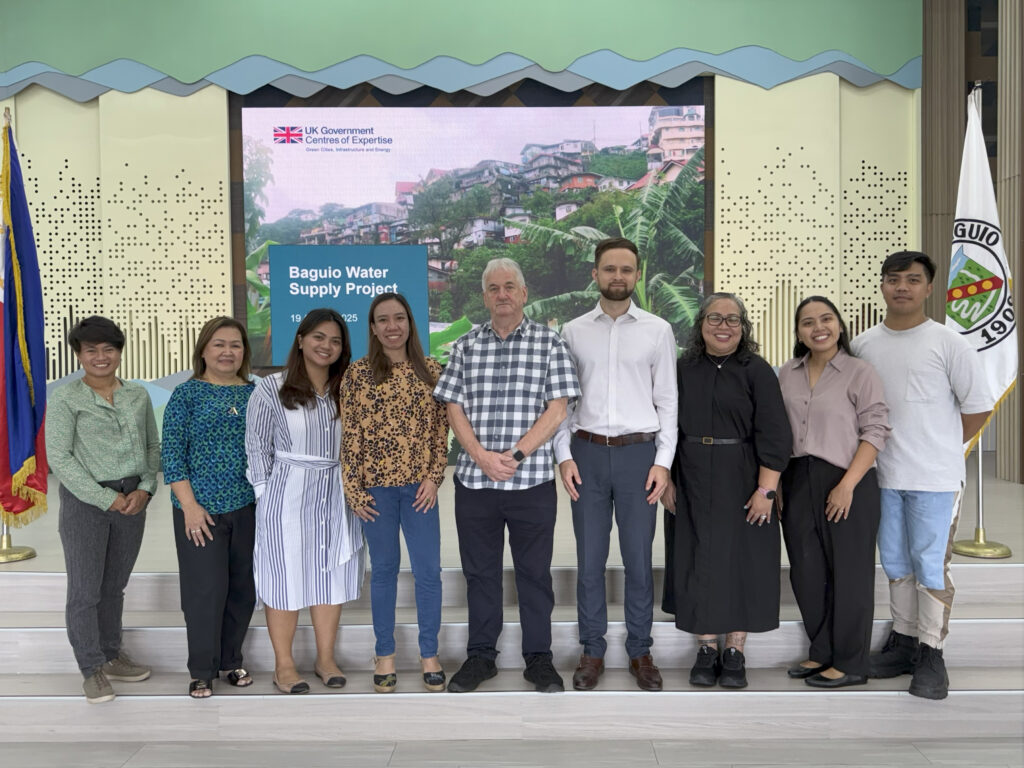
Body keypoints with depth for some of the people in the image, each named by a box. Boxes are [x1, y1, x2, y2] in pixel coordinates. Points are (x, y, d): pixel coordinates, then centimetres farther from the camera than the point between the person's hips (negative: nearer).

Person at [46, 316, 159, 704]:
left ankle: (112, 655, 29)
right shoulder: (65, 399, -5)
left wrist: (145, 488, -6)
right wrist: (106, 499, -13)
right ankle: (92, 669, 16)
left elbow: (153, 446, 10)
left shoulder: (138, 395, 6)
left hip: (132, 500, 4)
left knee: (115, 585, 14)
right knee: (85, 589, 2)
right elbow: (59, 457, -10)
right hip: (84, 501, -3)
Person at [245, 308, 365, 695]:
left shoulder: (347, 390, 6)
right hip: (287, 497, -4)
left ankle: (326, 658, 23)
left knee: (331, 576, 10)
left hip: (336, 496, 4)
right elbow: (257, 447, -2)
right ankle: (284, 665, 16)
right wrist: (266, 494, -6)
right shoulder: (271, 389, -4)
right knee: (286, 577, 4)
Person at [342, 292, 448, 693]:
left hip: (419, 486, 1)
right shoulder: (357, 373, -1)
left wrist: (434, 477, -3)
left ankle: (429, 654, 18)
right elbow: (350, 435, 0)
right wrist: (353, 489, -3)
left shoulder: (431, 371, 4)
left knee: (428, 570, 3)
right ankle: (385, 654, 23)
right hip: (376, 487, -1)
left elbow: (441, 429, 5)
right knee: (384, 569, 9)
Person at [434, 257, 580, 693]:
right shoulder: (466, 347, 9)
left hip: (532, 479, -2)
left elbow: (557, 410, -5)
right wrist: (482, 457, -10)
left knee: (534, 572, 7)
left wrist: (514, 456, -13)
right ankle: (480, 656, 25)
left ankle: (539, 658, 22)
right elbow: (454, 408, 4)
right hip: (473, 479, 2)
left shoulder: (549, 343, 2)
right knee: (479, 571, 11)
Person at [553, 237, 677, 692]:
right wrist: (564, 455, -2)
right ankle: (592, 651, 22)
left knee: (638, 560, 8)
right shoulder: (573, 332, 6)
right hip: (587, 451, 1)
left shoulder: (658, 331, 4)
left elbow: (668, 400, 3)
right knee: (590, 560, 8)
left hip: (639, 451, -1)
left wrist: (663, 462, -4)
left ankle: (640, 651, 23)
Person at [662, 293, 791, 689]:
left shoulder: (757, 371, -4)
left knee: (741, 561, 5)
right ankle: (707, 648, 20)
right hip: (692, 486, 3)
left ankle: (735, 651, 19)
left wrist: (766, 490, -15)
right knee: (699, 561, 7)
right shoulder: (682, 370, 5)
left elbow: (773, 436, -9)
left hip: (742, 485, -2)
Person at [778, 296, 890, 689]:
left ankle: (850, 663, 18)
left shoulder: (861, 373, -6)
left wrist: (847, 484, -16)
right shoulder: (786, 375, 9)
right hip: (798, 481, 5)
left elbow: (875, 432, -9)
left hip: (846, 483, -5)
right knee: (806, 571, 12)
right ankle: (821, 652, 28)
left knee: (848, 573, 4)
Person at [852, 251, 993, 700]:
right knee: (896, 563, 14)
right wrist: (887, 449, 8)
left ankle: (931, 654, 12)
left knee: (931, 565, -1)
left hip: (936, 478, -4)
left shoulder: (947, 342, -6)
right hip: (885, 477, 4)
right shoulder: (863, 344, 5)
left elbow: (978, 407, -1)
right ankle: (903, 641, 27)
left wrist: (939, 448, 2)